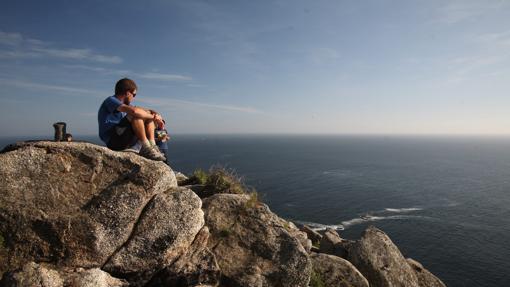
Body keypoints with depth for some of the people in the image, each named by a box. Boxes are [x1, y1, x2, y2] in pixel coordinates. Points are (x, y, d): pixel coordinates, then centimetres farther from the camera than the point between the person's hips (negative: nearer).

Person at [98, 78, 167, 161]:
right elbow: (134, 111, -28)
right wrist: (153, 117, -17)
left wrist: (155, 114, -5)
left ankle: (152, 146, -7)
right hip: (112, 141, -9)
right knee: (137, 115, -28)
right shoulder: (110, 101, -11)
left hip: (124, 141, 9)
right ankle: (146, 148, -24)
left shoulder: (124, 103, 17)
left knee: (148, 115, 8)